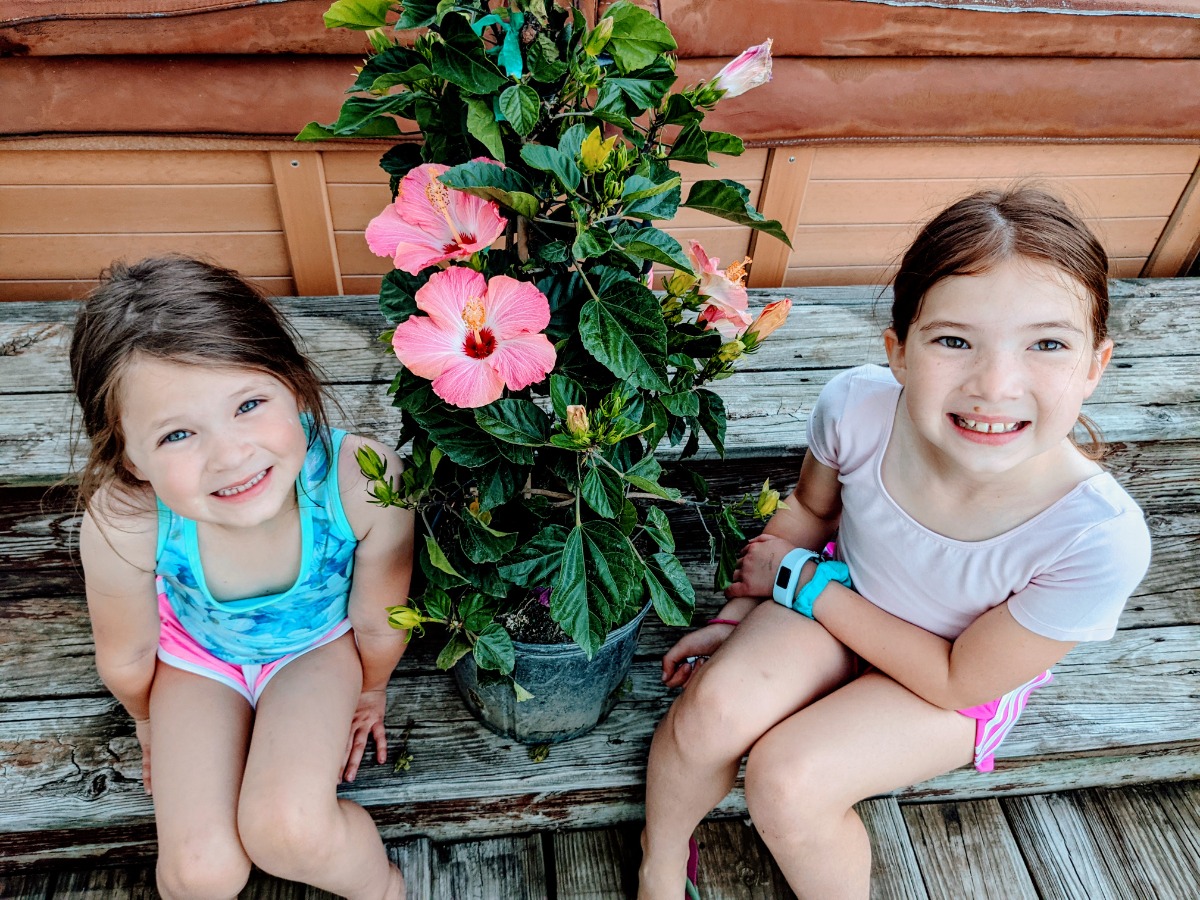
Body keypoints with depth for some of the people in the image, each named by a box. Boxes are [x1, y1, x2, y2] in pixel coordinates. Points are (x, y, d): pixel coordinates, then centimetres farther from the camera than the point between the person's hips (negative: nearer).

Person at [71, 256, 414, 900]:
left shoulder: (364, 481, -40)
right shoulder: (120, 526, -36)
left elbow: (377, 623, -16)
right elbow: (125, 657, -11)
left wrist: (371, 691, 3)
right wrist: (152, 725, 9)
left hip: (319, 642, -1)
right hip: (200, 653, 1)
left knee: (289, 832, -20)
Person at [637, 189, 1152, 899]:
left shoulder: (1100, 540, -34)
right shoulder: (858, 406, -27)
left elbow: (960, 681, -20)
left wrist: (802, 580, -19)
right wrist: (739, 615, -3)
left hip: (962, 678, -2)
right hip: (839, 594, 3)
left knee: (787, 779, -22)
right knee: (715, 706, -22)